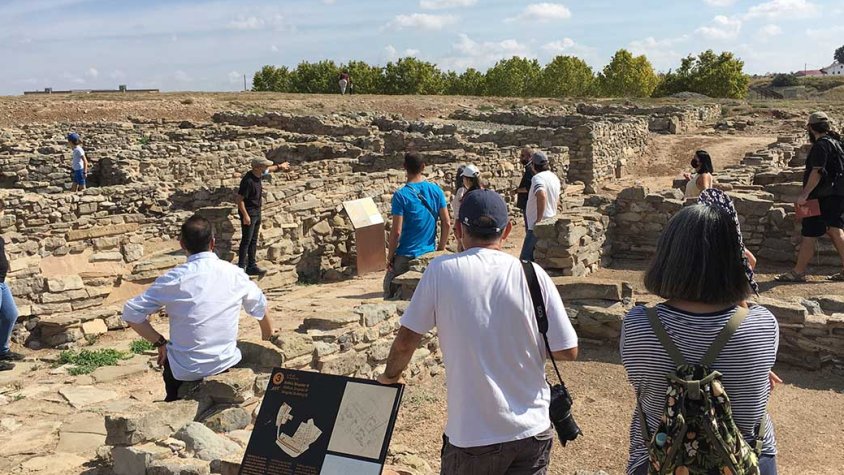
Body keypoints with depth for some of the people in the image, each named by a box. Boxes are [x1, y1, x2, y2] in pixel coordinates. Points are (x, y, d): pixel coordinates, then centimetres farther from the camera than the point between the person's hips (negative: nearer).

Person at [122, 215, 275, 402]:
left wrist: (160, 343, 0)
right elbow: (261, 309, 8)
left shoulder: (174, 278, -14)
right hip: (227, 363, 2)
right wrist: (269, 349, 25)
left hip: (186, 371, -2)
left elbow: (131, 313, -12)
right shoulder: (235, 274, -6)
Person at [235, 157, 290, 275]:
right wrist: (245, 215, -23)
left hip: (257, 213, 9)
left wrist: (280, 166, 38)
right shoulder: (248, 181, -25)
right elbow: (239, 199, -23)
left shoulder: (258, 175, 2)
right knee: (246, 241, -5)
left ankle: (252, 266, 20)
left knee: (253, 241, 13)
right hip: (249, 214, -9)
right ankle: (241, 268, 1)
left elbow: (269, 169, 27)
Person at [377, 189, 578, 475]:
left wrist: (390, 376, 15)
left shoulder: (442, 270, -9)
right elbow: (568, 351, -4)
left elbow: (405, 342, -6)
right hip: (532, 432, 2)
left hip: (471, 436, -1)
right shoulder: (532, 274, -7)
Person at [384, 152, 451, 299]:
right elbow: (447, 223, 1)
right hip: (430, 254, 4)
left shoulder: (401, 195, -13)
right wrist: (440, 250, 11)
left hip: (406, 256, -4)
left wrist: (390, 256, -4)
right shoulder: (436, 190, -1)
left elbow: (396, 231, -15)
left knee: (389, 292, 12)